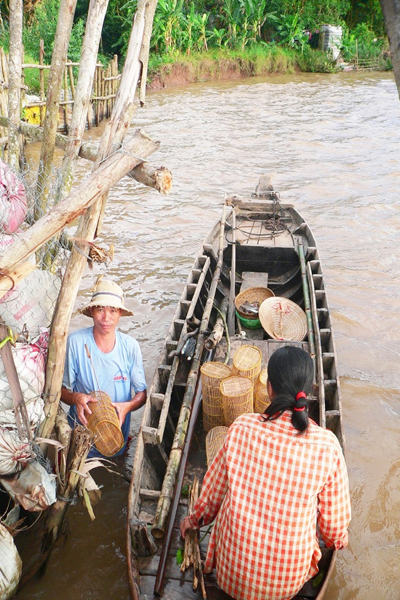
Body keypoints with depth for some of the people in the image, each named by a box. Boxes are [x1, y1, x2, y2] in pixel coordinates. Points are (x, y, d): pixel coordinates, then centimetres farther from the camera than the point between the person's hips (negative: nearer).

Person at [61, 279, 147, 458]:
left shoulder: (130, 346, -12)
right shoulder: (75, 342, -17)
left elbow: (142, 393, -4)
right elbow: (62, 389, -9)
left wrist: (127, 406, -25)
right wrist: (76, 398, -30)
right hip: (81, 425, -2)